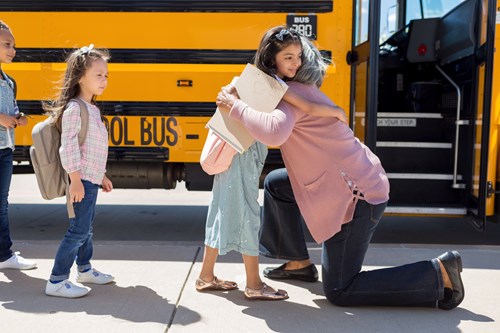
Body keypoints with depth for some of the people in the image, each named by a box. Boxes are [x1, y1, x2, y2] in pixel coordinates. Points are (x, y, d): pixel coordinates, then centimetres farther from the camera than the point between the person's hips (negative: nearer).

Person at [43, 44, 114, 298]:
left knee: (86, 226, 20)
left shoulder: (92, 109, 14)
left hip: (91, 179, 10)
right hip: (81, 181, -10)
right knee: (78, 230, -7)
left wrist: (101, 176, 22)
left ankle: (85, 269, 36)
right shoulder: (74, 109, -16)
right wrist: (75, 179, -23)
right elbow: (68, 147, -21)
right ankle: (56, 281, 2)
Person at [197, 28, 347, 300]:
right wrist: (336, 112, -6)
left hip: (235, 151, 10)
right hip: (241, 152, -10)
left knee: (225, 211, 14)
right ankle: (254, 285, 8)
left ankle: (206, 275, 25)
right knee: (246, 212, -3)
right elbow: (308, 108, -21)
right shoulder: (273, 82, -16)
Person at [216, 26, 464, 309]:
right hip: (359, 183, 9)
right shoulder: (302, 89, 11)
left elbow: (274, 132, -39)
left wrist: (236, 107, -23)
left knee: (339, 291, 1)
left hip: (357, 196, -9)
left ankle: (438, 273, 1)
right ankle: (298, 261, 28)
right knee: (275, 184, 18)